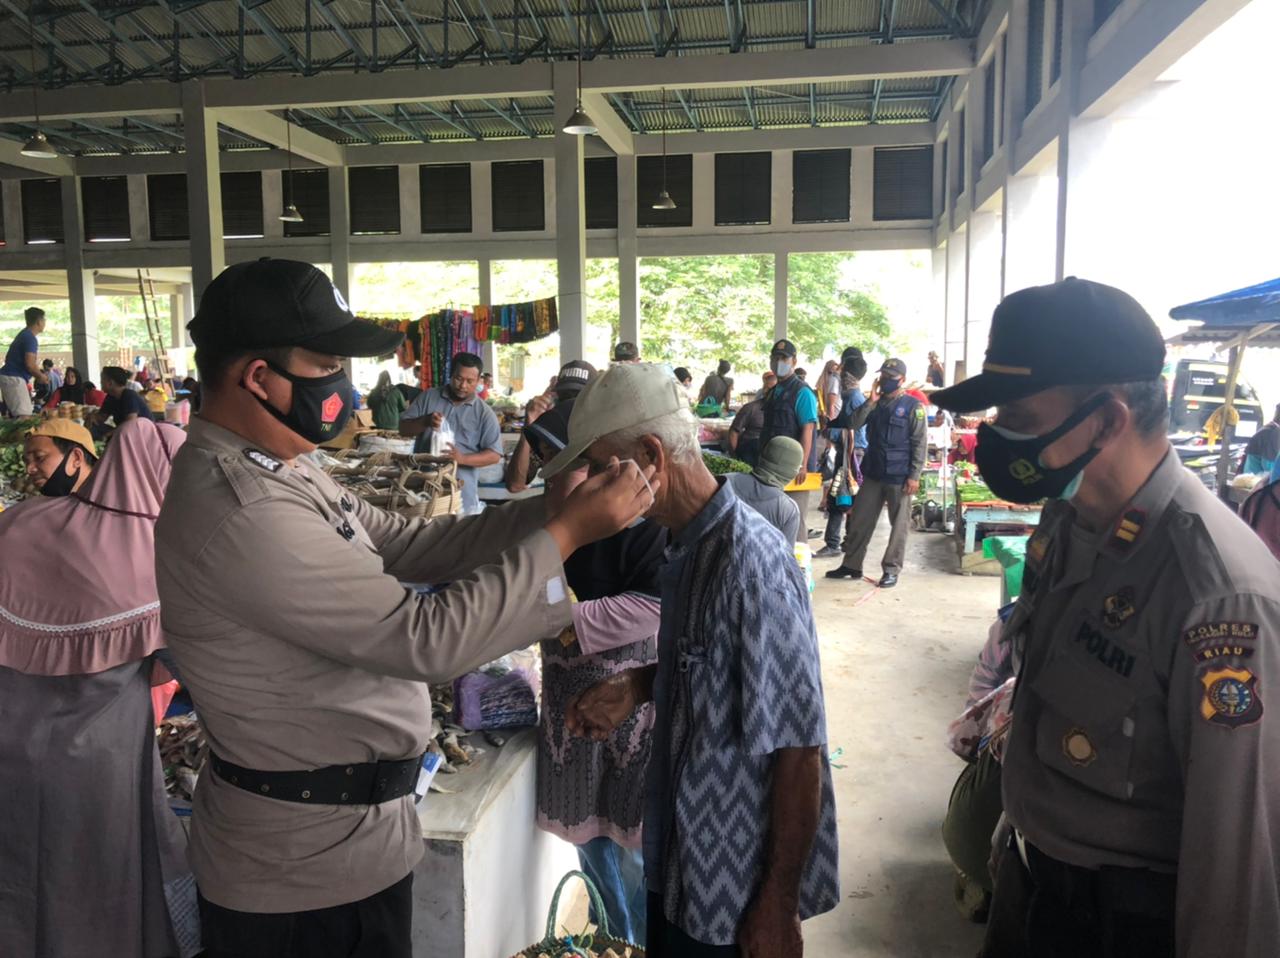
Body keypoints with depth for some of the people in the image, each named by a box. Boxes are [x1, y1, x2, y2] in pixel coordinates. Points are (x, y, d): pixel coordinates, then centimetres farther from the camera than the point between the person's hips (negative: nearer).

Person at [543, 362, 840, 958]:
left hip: (737, 885, -8)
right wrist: (640, 686, -2)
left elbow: (798, 752, -24)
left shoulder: (750, 566, -27)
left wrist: (778, 907, -17)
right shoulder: (688, 546, 1)